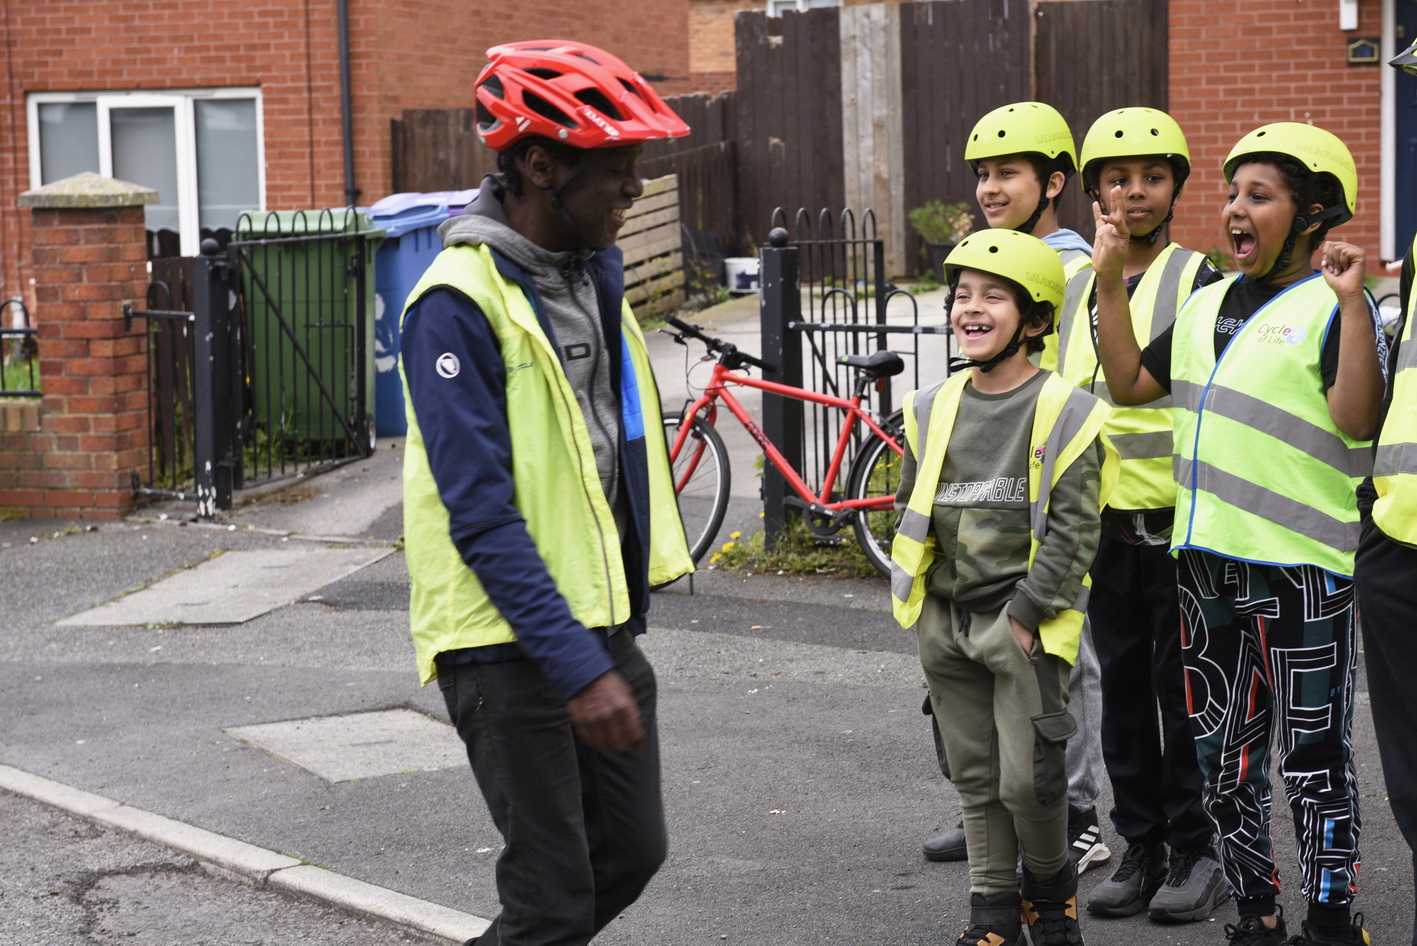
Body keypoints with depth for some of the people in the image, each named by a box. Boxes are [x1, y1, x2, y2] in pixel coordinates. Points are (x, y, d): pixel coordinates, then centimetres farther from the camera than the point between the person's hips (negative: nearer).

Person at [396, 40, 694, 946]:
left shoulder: (594, 275, 9)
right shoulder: (458, 304, -18)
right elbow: (481, 514, -22)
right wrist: (579, 670, -25)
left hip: (602, 623, 8)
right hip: (511, 642, -8)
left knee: (632, 853, 12)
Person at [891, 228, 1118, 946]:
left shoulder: (1064, 413, -8)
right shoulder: (932, 409, 7)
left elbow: (1072, 529, -11)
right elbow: (910, 513, 15)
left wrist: (1026, 614, -14)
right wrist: (914, 603, 7)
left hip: (1025, 622, -5)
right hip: (946, 619, 5)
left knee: (1028, 779, -7)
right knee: (975, 778, 11)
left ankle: (1050, 887, 19)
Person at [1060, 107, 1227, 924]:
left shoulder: (1198, 282, -5)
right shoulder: (1076, 288, 12)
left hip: (1178, 522, -5)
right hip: (1104, 522, 5)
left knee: (1184, 689, -1)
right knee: (1123, 688, 10)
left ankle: (1199, 852, 9)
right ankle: (1142, 848, 19)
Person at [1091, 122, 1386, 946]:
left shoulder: (1331, 306, -8)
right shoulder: (1209, 306, 15)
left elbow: (1358, 420, -20)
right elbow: (1129, 383, 20)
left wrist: (1352, 302, -27)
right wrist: (1111, 278, 14)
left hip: (1302, 566, -7)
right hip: (1210, 559, 8)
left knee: (1314, 757, -1)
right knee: (1222, 755, 13)